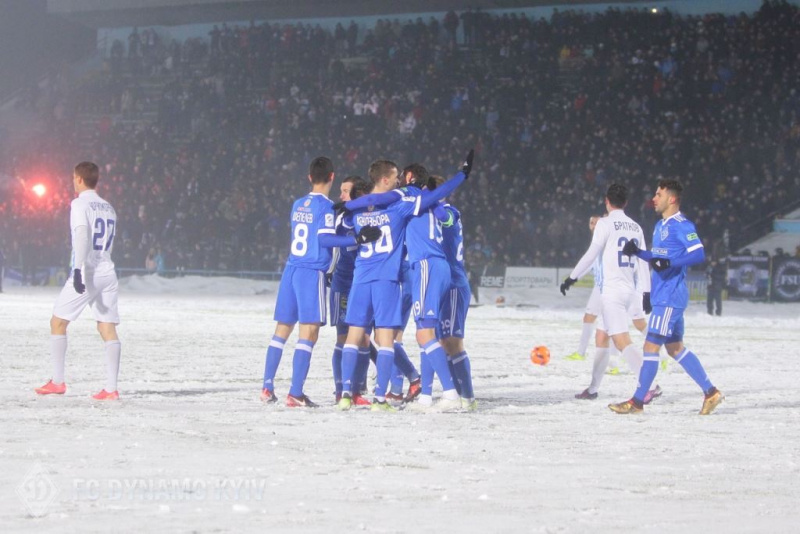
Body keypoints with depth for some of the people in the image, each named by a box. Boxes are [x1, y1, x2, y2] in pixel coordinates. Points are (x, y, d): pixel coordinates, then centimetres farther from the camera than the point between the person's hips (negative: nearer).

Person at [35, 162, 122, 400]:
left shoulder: (80, 204, -5)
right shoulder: (108, 208, 17)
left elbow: (82, 236, -19)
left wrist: (78, 269, -27)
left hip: (85, 273, -6)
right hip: (107, 274, 6)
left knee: (58, 323, 8)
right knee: (108, 329, 0)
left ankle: (57, 382, 8)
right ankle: (111, 388, -8)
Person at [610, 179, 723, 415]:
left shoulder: (681, 225, -12)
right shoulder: (660, 226, 16)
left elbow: (699, 254, -20)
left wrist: (670, 262, -29)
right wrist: (638, 252, 7)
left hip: (670, 297, -10)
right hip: (662, 296, 10)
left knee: (651, 346, -7)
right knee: (675, 347, 13)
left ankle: (637, 402, -2)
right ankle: (711, 392, 18)